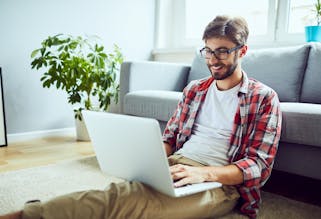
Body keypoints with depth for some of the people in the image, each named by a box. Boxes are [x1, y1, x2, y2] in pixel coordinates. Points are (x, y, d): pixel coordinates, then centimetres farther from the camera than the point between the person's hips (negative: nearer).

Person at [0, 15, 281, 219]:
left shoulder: (264, 98, 2)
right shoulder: (194, 89, 17)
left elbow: (259, 166, -5)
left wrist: (203, 172, -22)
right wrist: (149, 157, -5)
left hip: (220, 181, -4)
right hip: (173, 166, 5)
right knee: (114, 194, -29)